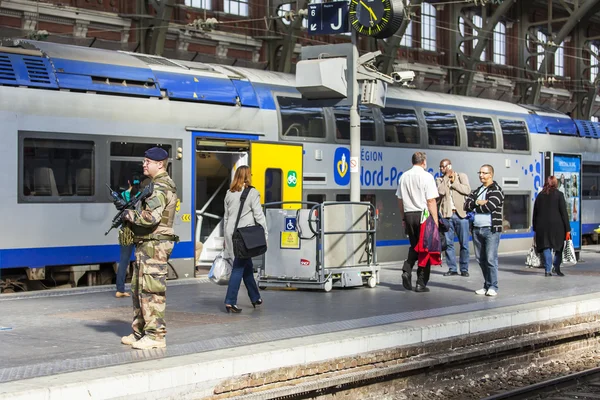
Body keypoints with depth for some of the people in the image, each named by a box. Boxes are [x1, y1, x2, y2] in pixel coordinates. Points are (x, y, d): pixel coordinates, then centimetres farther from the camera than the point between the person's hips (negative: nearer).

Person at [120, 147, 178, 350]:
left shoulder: (159, 188, -16)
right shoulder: (160, 184, 18)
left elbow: (150, 217, -28)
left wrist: (130, 214, -11)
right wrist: (130, 205, 7)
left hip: (154, 245, -11)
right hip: (146, 244, 11)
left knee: (151, 290, -9)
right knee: (138, 289, 15)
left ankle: (156, 335, -6)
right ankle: (140, 332, 22)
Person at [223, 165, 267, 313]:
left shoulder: (229, 194, 10)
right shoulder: (252, 193, -7)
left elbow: (226, 216, 14)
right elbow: (259, 215, -9)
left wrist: (226, 236, 20)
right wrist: (264, 234, -5)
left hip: (232, 233, 6)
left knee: (247, 266, 16)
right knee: (239, 268, -3)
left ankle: (255, 298, 26)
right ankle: (230, 301, -7)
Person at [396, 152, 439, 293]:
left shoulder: (404, 176, 8)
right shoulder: (426, 176, -8)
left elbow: (400, 200, 12)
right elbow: (431, 201, -11)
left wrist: (403, 218, 20)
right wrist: (435, 221, -7)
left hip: (409, 215, 5)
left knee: (414, 246, 19)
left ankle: (407, 270, -4)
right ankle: (421, 283, 4)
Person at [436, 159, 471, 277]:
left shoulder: (462, 176, 9)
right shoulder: (440, 180, 12)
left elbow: (467, 190, -7)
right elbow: (441, 191, -8)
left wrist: (454, 182, -4)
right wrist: (447, 177, -4)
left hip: (461, 214, -2)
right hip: (447, 215, 2)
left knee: (464, 244, 0)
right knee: (448, 243, 2)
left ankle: (464, 269, 7)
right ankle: (452, 268, 9)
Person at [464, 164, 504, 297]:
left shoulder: (496, 190, -3)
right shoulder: (477, 191, 18)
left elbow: (491, 205, -17)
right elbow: (466, 205, 8)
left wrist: (475, 206, -2)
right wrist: (478, 203, -10)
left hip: (491, 229, -7)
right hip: (477, 229, 7)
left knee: (491, 259, -9)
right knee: (481, 259, 9)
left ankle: (493, 287, -5)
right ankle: (487, 285, 17)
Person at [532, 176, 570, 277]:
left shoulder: (540, 195, 8)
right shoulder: (559, 194, -3)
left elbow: (535, 214, 10)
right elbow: (564, 212, -5)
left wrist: (535, 229, 16)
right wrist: (567, 228, -3)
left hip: (542, 226, 3)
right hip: (557, 225, -3)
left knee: (546, 247, 3)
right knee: (559, 247, 12)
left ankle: (548, 270, -4)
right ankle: (557, 267, 7)